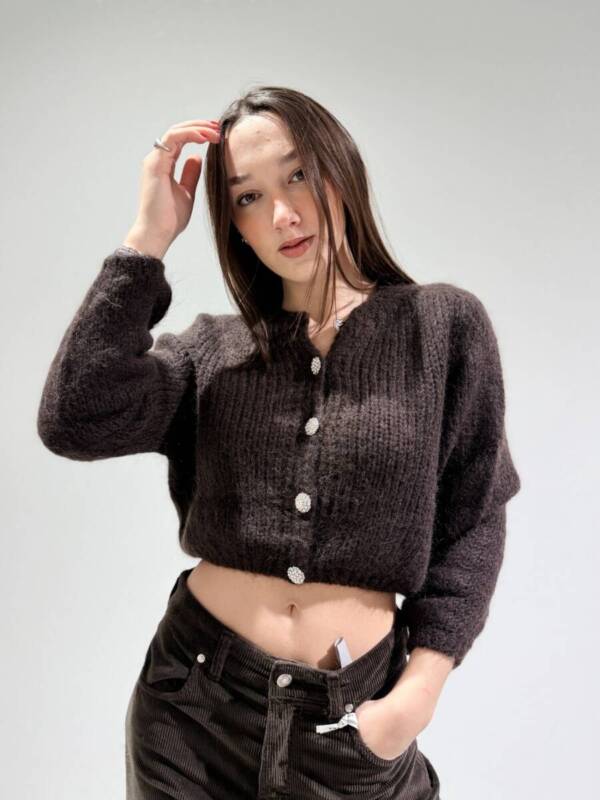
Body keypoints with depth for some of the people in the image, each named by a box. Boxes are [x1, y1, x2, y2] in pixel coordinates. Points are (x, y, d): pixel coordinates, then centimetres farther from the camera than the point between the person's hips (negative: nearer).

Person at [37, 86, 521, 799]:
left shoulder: (445, 325, -4)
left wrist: (419, 694, -10)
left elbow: (472, 522, -2)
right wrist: (148, 237, -13)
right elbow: (74, 421, -16)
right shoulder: (211, 351, 0)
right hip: (196, 698, 2)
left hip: (356, 714, -1)